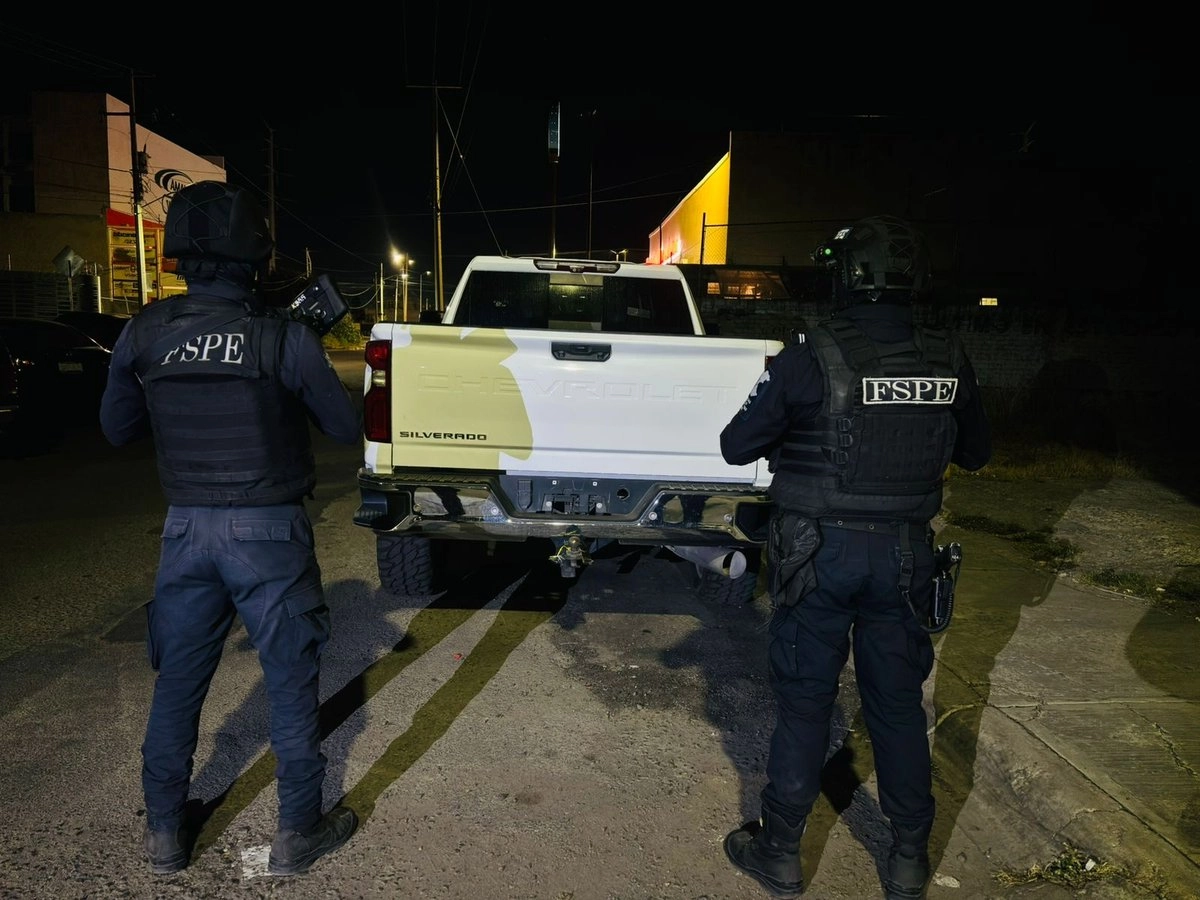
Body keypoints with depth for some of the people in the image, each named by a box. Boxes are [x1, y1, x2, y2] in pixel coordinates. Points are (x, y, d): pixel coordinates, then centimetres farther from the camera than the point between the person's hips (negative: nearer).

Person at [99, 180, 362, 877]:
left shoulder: (145, 333, -3)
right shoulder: (286, 338, -14)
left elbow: (117, 427, 9)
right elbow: (347, 427, -4)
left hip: (187, 527, 4)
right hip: (269, 530, -3)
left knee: (178, 680, 19)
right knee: (292, 682, 10)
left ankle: (165, 833, 33)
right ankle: (299, 832, 24)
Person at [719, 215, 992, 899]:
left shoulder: (811, 358, -16)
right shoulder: (950, 362, -3)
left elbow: (736, 447, -9)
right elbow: (977, 452, 12)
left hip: (820, 552, -3)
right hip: (905, 554, 4)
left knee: (805, 701, 10)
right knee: (898, 702, 17)